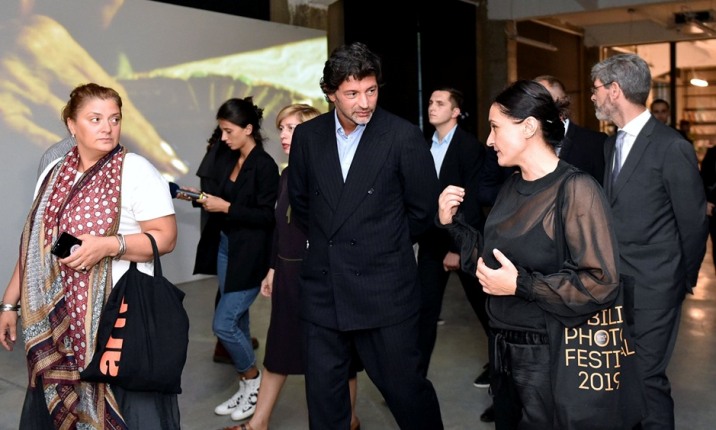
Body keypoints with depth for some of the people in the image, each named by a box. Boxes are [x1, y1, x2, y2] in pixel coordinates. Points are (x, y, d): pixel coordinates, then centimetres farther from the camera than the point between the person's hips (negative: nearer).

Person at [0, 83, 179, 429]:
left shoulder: (136, 170, -7)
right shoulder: (54, 173, 10)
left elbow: (166, 236, -12)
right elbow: (35, 244, 14)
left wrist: (109, 246, -24)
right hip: (56, 318, 6)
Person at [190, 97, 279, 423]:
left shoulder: (264, 165, -14)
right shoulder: (229, 161, 9)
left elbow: (267, 216, -18)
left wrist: (225, 207, -19)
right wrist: (205, 199, 0)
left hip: (249, 256, -8)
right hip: (225, 247, 8)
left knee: (223, 323, -8)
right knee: (237, 320, 13)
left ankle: (254, 380, 15)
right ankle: (246, 387, 27)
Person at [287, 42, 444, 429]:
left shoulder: (404, 137, -9)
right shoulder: (307, 136, 2)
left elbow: (423, 209, 1)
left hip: (384, 291, -3)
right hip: (323, 290, 4)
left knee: (402, 384, 8)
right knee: (323, 393, 13)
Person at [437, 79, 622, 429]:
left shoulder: (576, 189, -17)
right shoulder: (511, 187, 6)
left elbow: (601, 283, -22)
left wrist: (521, 284, -23)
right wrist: (452, 223, 0)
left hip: (547, 354, -7)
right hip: (502, 346, 8)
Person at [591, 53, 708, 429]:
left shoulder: (672, 148, -13)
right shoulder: (612, 144, 10)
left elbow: (694, 223, -7)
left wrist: (683, 281, 2)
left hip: (652, 288, -7)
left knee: (647, 377, 0)